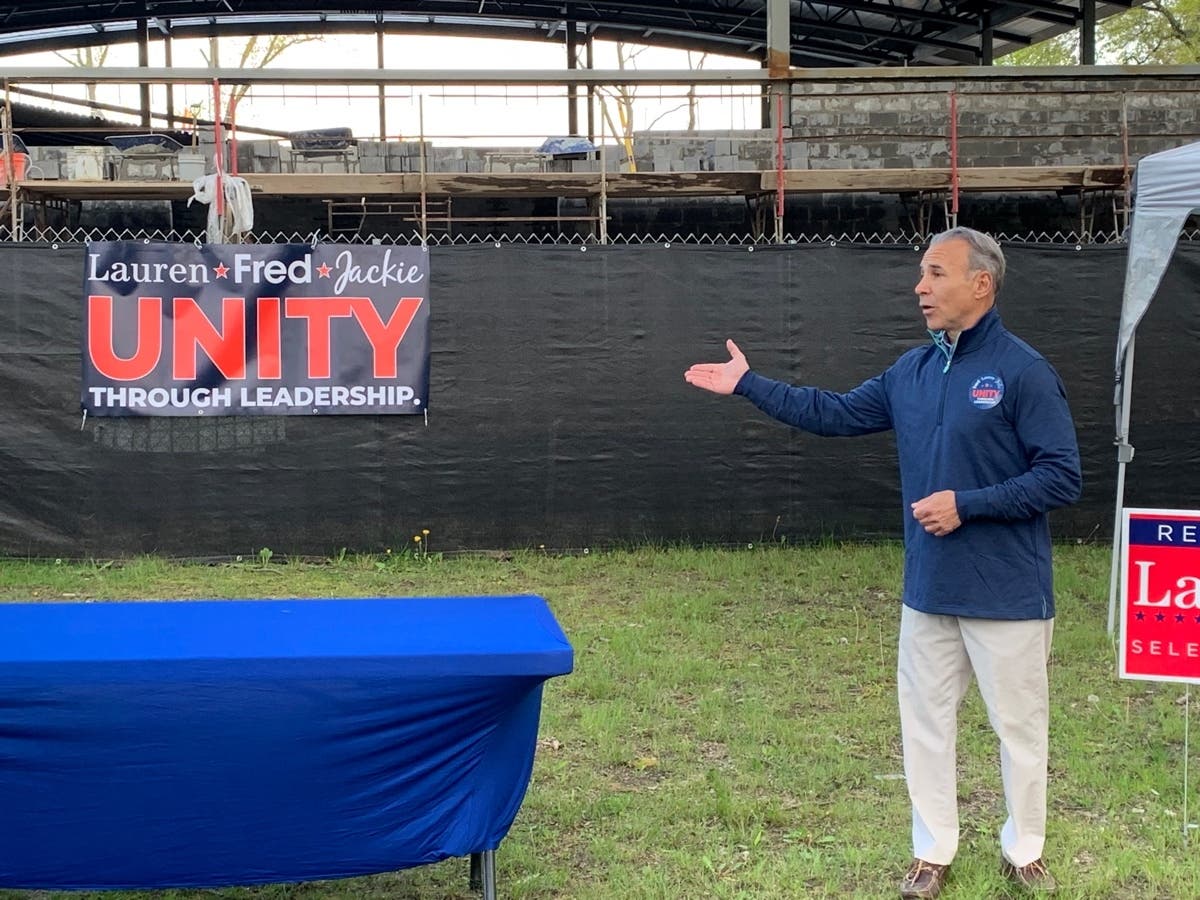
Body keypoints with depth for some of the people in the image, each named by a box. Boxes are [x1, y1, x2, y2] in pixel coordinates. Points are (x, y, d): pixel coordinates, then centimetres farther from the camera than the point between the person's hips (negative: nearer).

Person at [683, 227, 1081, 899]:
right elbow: (833, 414, 14)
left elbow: (1063, 477, -15)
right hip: (929, 589, 6)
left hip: (1007, 593, -6)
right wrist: (749, 385, 12)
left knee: (1020, 726, 9)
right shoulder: (912, 371, 7)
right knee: (926, 720, 14)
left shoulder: (1023, 371, -13)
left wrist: (967, 505, -20)